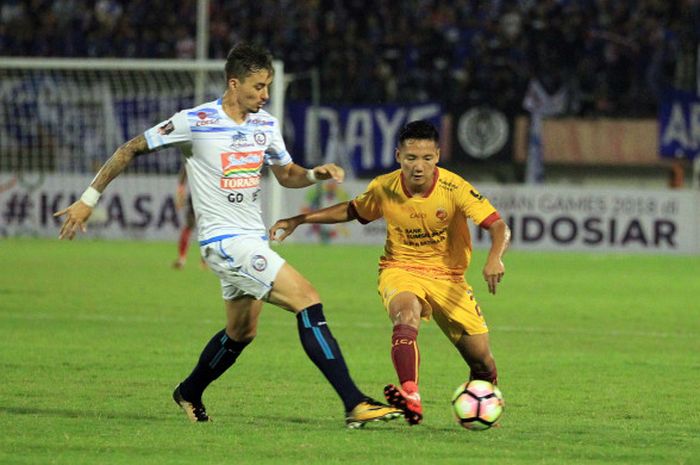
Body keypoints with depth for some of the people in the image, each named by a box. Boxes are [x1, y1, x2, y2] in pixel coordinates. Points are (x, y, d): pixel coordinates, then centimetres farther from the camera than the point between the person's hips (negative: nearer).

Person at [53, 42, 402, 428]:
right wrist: (89, 199, -6)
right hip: (224, 240, -8)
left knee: (241, 332, 22)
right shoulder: (196, 122, -14)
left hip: (253, 240, 8)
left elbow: (285, 175, 19)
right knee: (307, 299, -20)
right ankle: (355, 404, -23)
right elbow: (132, 149, -6)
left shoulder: (266, 124, 5)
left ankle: (189, 393, 47)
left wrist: (315, 174, -4)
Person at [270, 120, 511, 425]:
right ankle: (411, 398, -51)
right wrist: (299, 220, 6)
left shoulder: (454, 189, -19)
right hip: (400, 271, 0)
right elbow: (352, 210, 11)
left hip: (447, 277, 0)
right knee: (407, 314, -36)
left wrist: (494, 258, -43)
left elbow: (499, 227, -22)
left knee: (481, 361, -3)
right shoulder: (384, 189, -10)